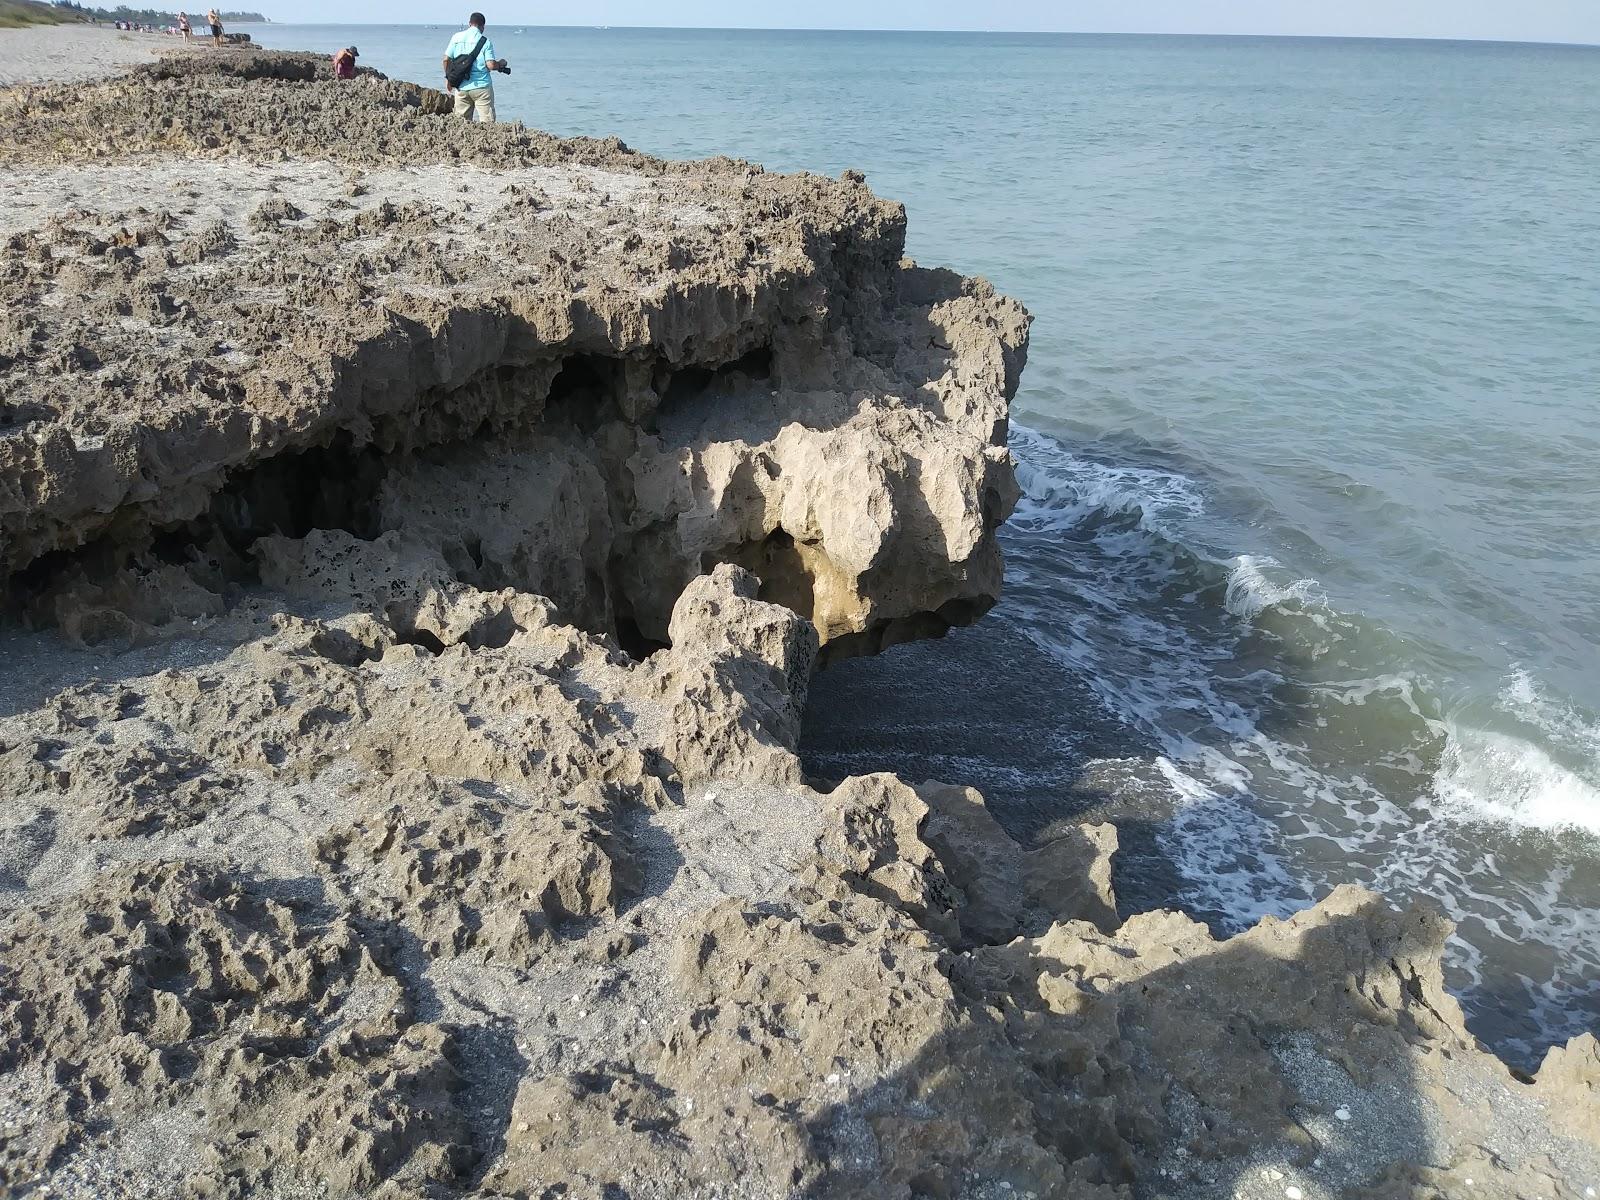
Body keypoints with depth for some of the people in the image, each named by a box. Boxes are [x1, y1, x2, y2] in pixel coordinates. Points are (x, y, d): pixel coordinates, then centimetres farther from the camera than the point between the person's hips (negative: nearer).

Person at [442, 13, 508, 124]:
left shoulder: (457, 37, 6)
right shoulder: (485, 41, -4)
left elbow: (446, 60, 5)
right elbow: (491, 65, -12)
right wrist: (501, 63, 9)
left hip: (462, 87, 4)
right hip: (481, 86, -4)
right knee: (487, 121, -2)